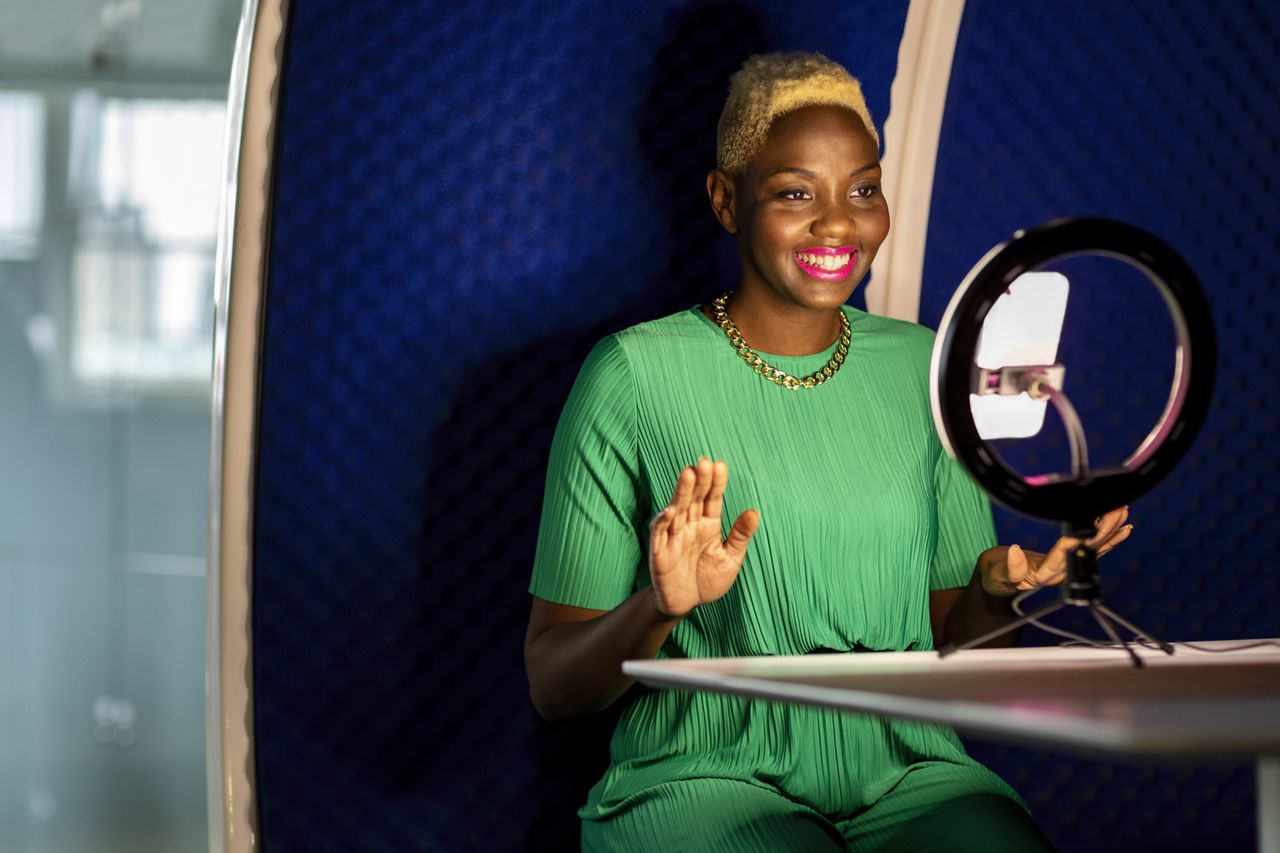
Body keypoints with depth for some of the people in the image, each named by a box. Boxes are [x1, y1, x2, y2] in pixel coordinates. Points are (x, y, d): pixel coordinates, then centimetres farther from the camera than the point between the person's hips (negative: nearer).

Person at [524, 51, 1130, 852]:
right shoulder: (636, 374, -4)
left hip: (907, 777, 4)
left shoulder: (922, 367, 10)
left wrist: (999, 589, -5)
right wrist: (659, 607, -22)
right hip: (710, 779, -3)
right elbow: (553, 684, -3)